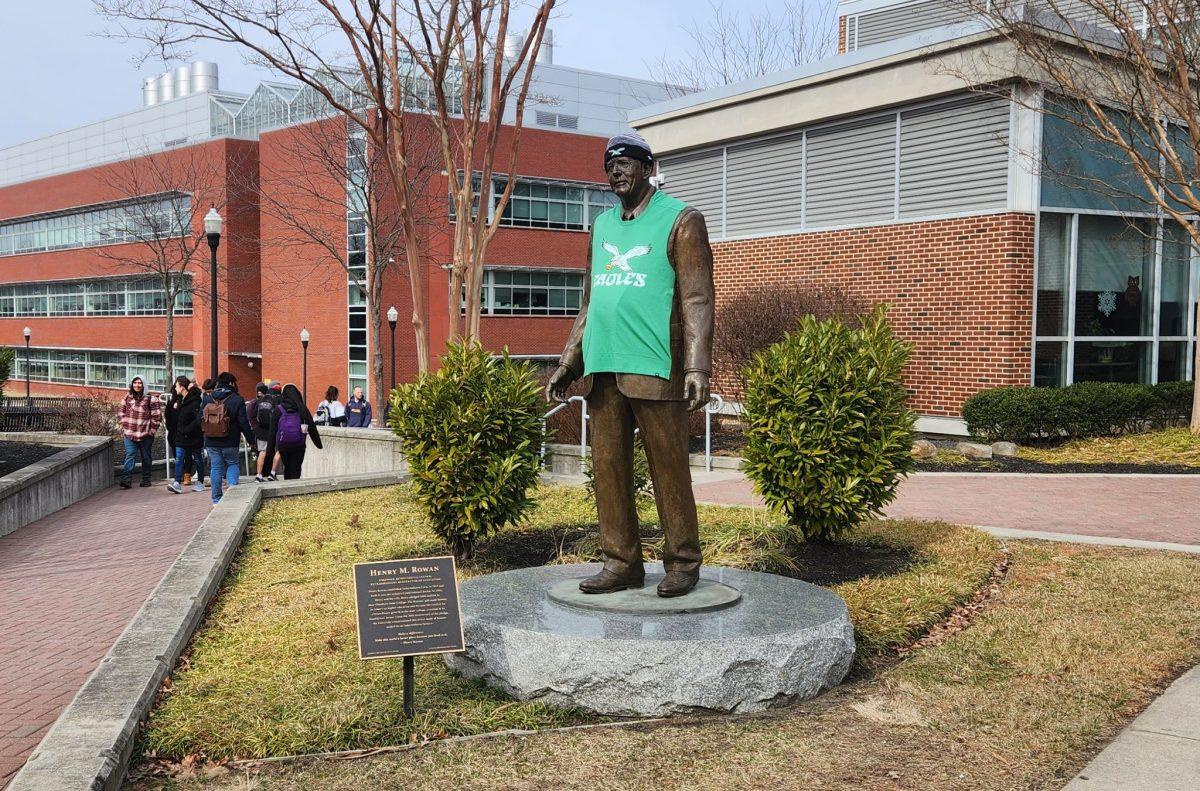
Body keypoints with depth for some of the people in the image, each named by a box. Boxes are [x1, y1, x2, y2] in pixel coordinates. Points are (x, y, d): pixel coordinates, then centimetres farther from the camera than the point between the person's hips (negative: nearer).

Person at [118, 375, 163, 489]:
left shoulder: (151, 399, -3)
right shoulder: (127, 398, 9)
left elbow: (156, 416, -3)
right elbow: (121, 413, 18)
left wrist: (152, 430, -5)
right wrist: (125, 426, 8)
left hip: (145, 435, -2)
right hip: (129, 434, 2)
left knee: (146, 458, 7)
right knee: (130, 456, -9)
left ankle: (146, 480, 17)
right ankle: (126, 480, -17)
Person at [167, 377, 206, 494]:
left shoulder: (195, 401, -17)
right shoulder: (182, 400, 10)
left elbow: (199, 419, -23)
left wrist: (187, 430, -23)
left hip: (194, 438, -8)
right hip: (181, 437, 8)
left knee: (197, 459, 6)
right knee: (179, 459, -2)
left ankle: (200, 483, 17)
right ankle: (177, 483, -7)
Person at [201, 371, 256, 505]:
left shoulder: (208, 399, 4)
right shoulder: (237, 400, -9)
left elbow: (200, 420, 7)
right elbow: (244, 423, -10)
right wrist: (251, 440, -1)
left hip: (211, 442, 3)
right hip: (230, 442, -3)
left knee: (215, 468, 9)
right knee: (232, 464, 14)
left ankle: (217, 499, 11)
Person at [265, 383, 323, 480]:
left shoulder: (278, 409, -1)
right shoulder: (303, 409, 1)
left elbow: (273, 430, -1)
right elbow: (312, 428, 5)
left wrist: (271, 448, 3)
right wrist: (319, 444, 12)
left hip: (283, 446, 0)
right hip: (299, 446, 0)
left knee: (287, 468, 17)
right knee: (296, 469, 1)